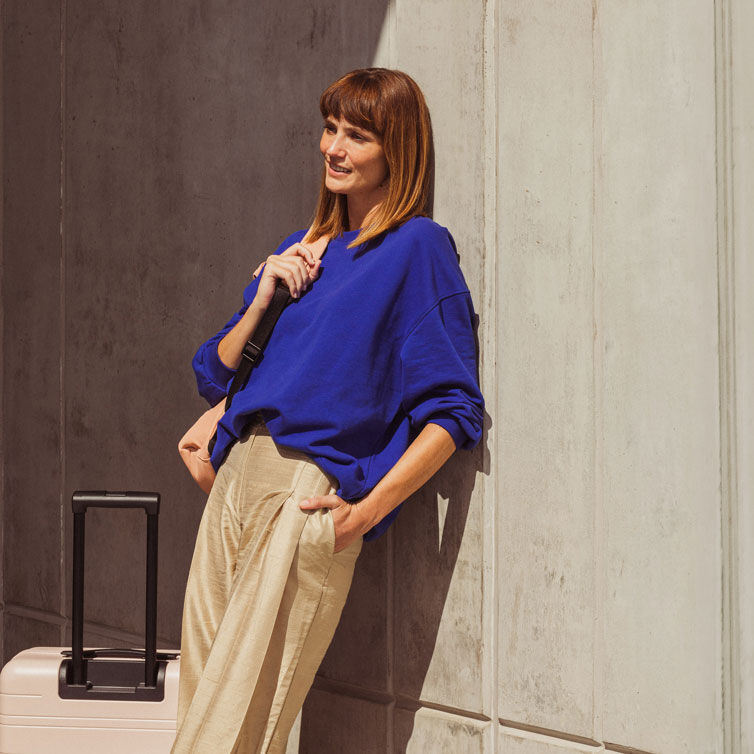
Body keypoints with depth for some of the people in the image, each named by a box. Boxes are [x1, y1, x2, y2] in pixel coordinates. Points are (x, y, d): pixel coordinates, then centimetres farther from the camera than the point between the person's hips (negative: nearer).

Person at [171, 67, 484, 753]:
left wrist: (366, 511, -13)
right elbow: (216, 376, 20)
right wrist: (264, 298, 3)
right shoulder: (299, 251, 20)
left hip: (313, 496, -7)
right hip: (237, 477, 7)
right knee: (202, 692, 5)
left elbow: (454, 411, -6)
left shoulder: (418, 247, 0)